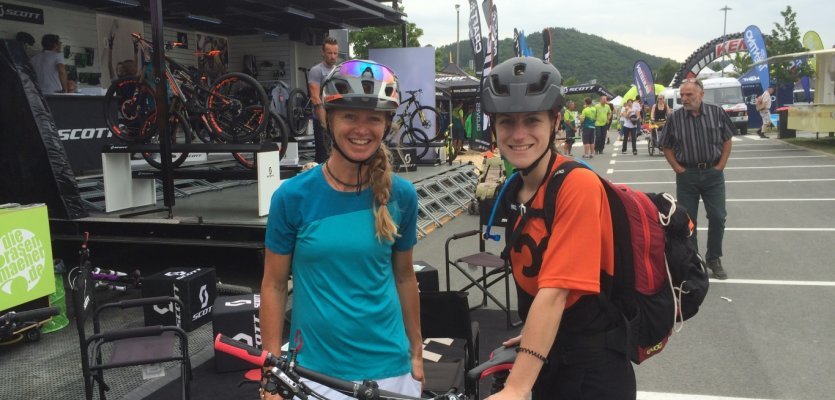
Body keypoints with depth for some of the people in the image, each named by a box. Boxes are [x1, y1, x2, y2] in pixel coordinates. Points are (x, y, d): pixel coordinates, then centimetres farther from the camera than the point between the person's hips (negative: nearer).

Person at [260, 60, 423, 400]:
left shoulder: (401, 195, -5)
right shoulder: (293, 196, -10)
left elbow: (404, 276, 5)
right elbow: (274, 285, -3)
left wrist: (417, 352, 9)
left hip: (389, 365, 2)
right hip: (315, 367, -1)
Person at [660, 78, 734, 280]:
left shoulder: (717, 113, -4)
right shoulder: (675, 118, -6)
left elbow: (727, 140, 6)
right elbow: (667, 147, 4)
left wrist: (720, 166, -2)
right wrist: (679, 169, -5)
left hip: (713, 173, 1)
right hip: (687, 175, 0)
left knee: (718, 217, 3)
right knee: (687, 219, 6)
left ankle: (714, 259, 21)